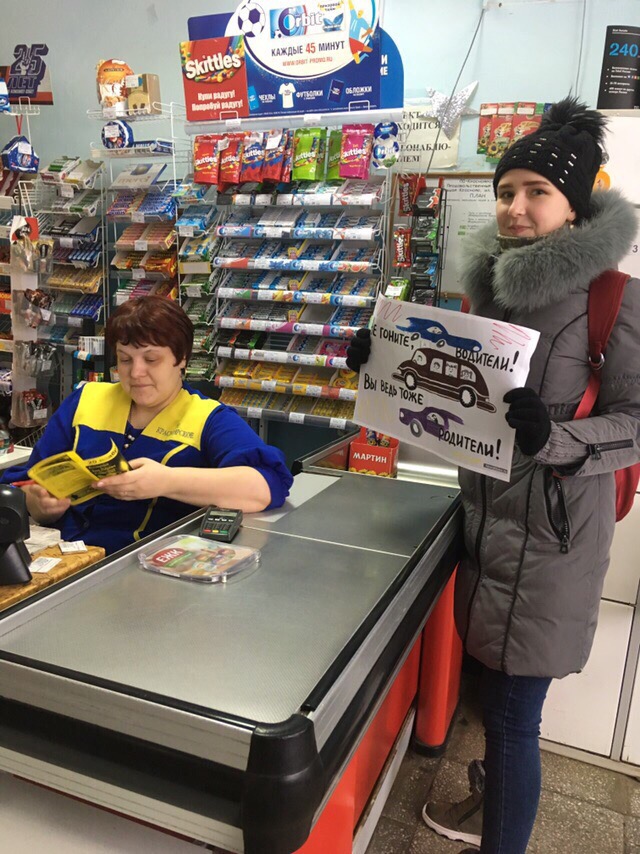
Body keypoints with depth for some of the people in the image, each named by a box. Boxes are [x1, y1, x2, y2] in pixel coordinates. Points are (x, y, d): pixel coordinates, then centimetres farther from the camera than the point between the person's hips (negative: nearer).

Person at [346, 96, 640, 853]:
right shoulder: (491, 282, 7)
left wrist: (552, 437, -30)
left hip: (551, 527, -6)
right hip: (486, 513, 7)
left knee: (513, 709, 4)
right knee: (493, 691, 22)